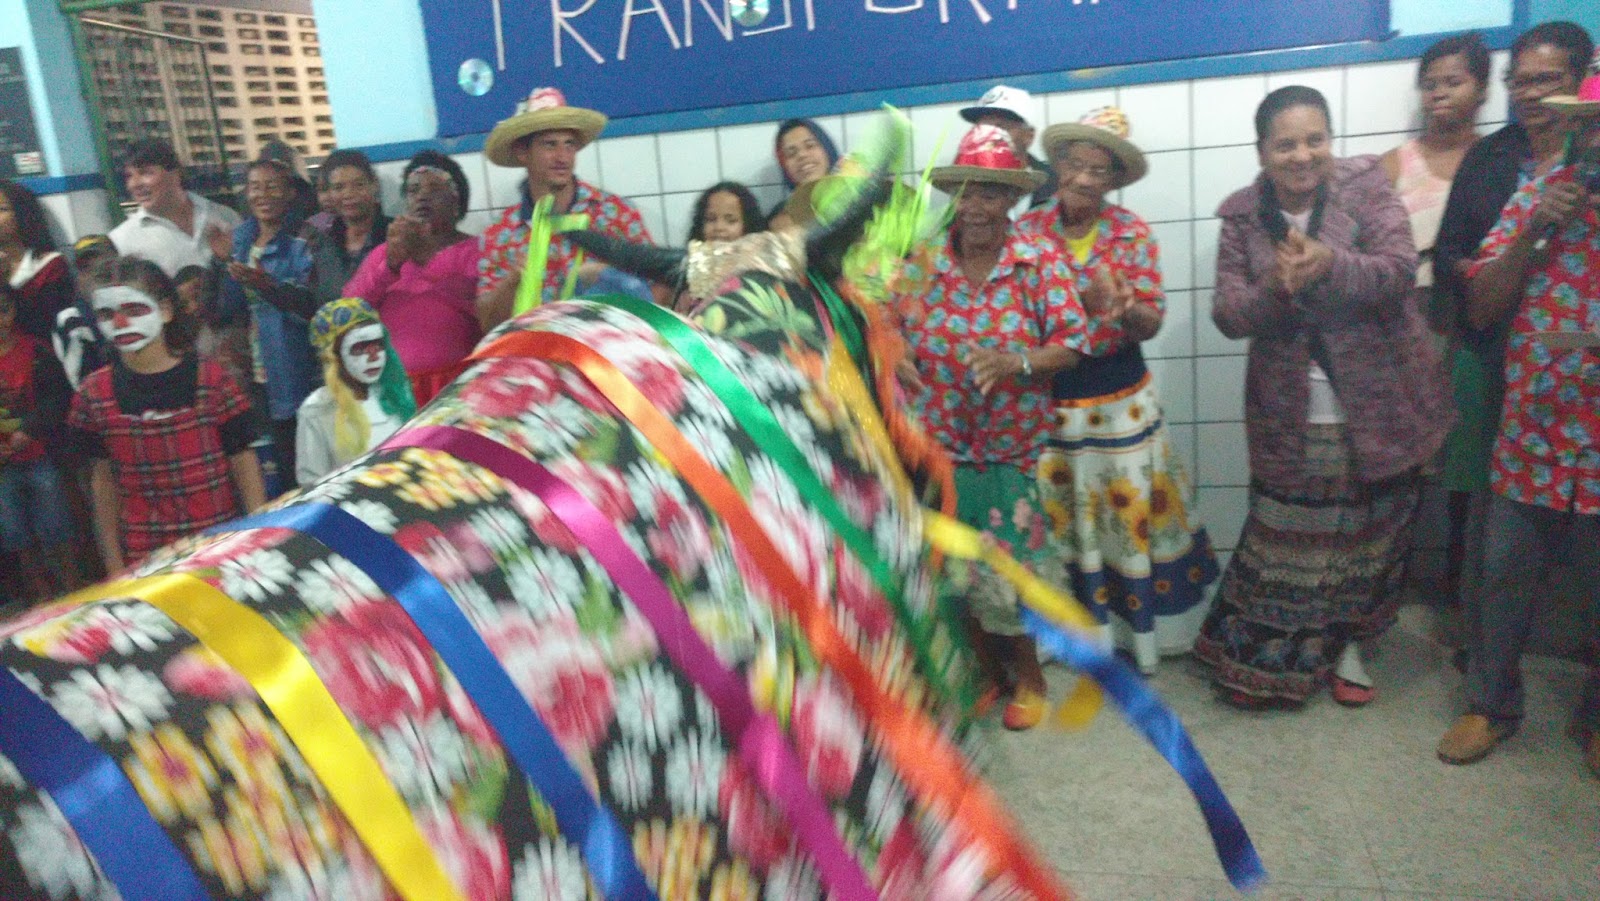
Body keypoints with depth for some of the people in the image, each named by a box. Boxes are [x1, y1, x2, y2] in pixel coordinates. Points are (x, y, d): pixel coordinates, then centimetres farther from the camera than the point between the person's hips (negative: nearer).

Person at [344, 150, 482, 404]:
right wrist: (391, 264, -13)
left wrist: (426, 258, -22)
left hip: (457, 385, -3)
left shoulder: (473, 250, 5)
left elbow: (482, 305, -13)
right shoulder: (382, 254, 17)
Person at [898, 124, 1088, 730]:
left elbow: (1071, 343, -8)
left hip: (1012, 448, -2)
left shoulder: (1040, 260, -7)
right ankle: (989, 672, 33)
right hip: (941, 446, 2)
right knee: (958, 571, 9)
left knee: (1001, 573, 2)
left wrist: (1017, 363, -25)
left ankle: (1028, 676, 28)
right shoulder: (922, 261, -2)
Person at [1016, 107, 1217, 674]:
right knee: (1056, 515, 7)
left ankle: (1136, 623, 23)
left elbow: (1152, 324, -7)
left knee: (1127, 509, 6)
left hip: (1120, 401, 0)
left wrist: (1123, 305, -26)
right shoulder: (1028, 230, -2)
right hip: (1047, 400, 1)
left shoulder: (1133, 232, -3)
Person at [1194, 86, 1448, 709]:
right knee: (1284, 542, 7)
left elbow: (1400, 270, -15)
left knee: (1366, 536, 14)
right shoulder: (1243, 216, -2)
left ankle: (1344, 645, 36)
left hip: (1376, 405, 1)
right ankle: (1256, 655, 26)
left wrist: (1329, 265, -33)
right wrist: (1275, 288, -27)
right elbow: (1227, 313, -7)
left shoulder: (1366, 185, -5)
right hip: (1291, 413, 0)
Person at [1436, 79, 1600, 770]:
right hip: (1528, 442, 2)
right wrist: (1531, 233, -12)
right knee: (1503, 583, 14)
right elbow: (1480, 310, 1)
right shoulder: (1537, 195, 2)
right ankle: (1491, 704, 33)